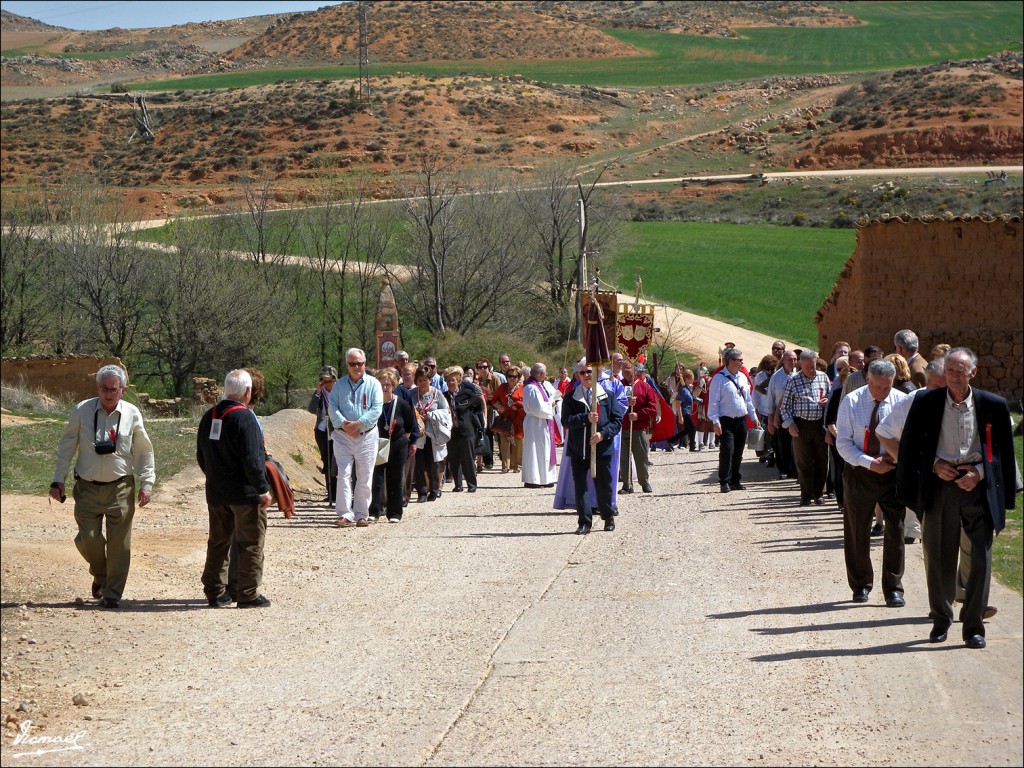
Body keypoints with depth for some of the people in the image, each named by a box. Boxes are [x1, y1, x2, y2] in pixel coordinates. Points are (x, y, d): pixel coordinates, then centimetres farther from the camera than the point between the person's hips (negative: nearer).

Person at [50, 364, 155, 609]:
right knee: (88, 538, -3)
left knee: (118, 543, -2)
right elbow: (66, 447, 4)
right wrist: (58, 480, 2)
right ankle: (100, 576, 27)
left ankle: (112, 593, 9)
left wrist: (147, 483, 2)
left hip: (120, 488, 0)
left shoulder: (132, 414, -1)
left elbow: (144, 451, 8)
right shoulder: (82, 411, -3)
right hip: (87, 488, 0)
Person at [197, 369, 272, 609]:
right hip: (244, 493, -7)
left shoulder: (209, 417, 6)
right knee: (251, 544, 3)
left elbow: (201, 456, 16)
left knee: (218, 542, 15)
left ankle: (215, 591, 19)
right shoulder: (244, 418, -18)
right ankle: (248, 594, 4)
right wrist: (263, 489, -14)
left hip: (216, 493, 7)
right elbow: (252, 460, -21)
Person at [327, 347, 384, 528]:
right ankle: (345, 514, -5)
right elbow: (333, 408, 0)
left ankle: (361, 515, 9)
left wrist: (358, 424, -16)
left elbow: (376, 409, -7)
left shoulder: (373, 384, 3)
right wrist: (344, 424, -15)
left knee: (365, 477, 2)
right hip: (343, 436, 1)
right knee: (343, 474, -6)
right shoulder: (339, 385, 9)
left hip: (366, 436, -1)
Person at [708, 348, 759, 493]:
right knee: (727, 451, -12)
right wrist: (715, 422, -18)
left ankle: (734, 481, 18)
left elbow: (748, 400, 21)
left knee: (738, 453, 9)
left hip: (741, 420, 7)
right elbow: (713, 402, -12)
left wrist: (754, 417, 17)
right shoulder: (719, 378, -9)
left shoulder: (743, 378, 13)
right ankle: (725, 482, -7)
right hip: (726, 421, -7)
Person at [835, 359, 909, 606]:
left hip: (893, 472, 0)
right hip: (859, 472, 0)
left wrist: (896, 458, -17)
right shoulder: (851, 402, -6)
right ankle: (861, 585, 23)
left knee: (895, 530, -2)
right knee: (857, 531, 8)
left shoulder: (902, 402, -5)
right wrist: (870, 463, -17)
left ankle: (893, 589, 7)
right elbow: (843, 443, -6)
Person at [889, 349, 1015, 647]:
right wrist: (935, 466, -7)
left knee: (981, 556, -4)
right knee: (939, 558, 7)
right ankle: (941, 618, 25)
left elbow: (1003, 450, 5)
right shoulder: (925, 403, 0)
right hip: (940, 485, 1)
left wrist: (979, 473, -9)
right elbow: (910, 446, 7)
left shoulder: (993, 405, -1)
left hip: (978, 486, -1)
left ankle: (974, 626, 4)